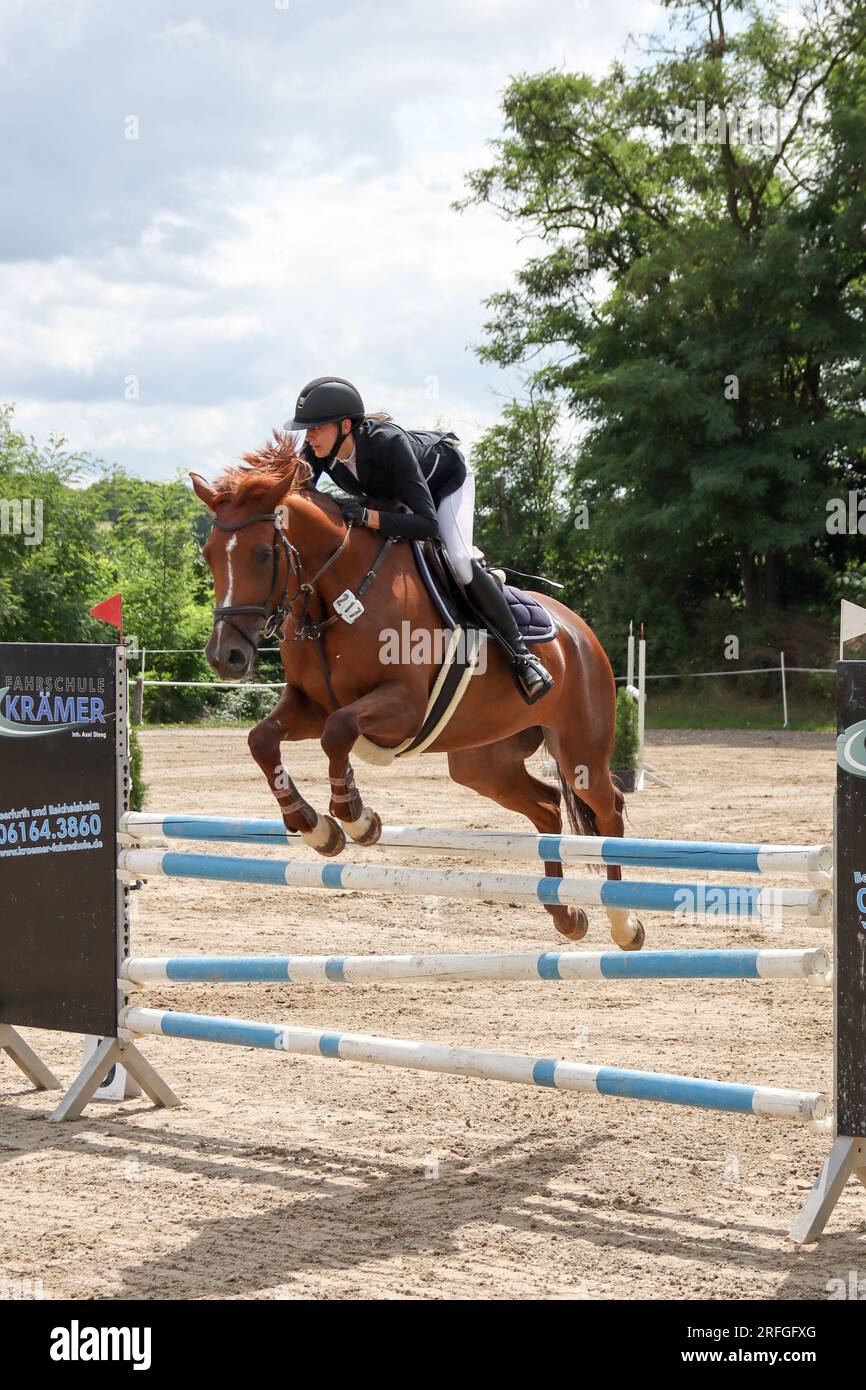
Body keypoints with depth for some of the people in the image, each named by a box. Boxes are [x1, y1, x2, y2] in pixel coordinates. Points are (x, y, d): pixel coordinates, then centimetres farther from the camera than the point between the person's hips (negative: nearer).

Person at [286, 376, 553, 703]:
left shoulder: (388, 442, -44)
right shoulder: (316, 452, -28)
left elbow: (427, 523, -48)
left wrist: (367, 517, -59)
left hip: (446, 476, -7)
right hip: (388, 489, 7)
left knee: (459, 559, -27)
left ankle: (520, 653, -17)